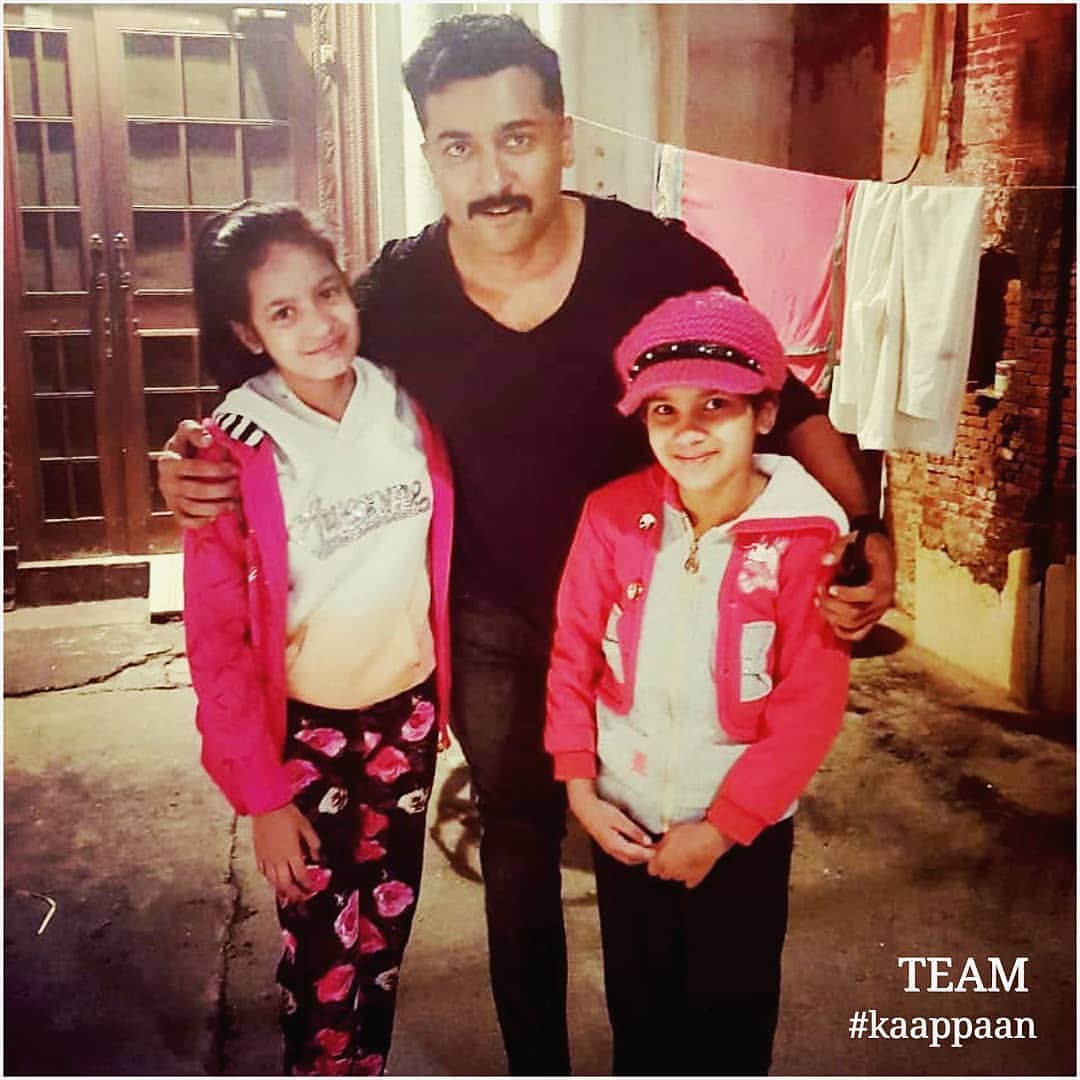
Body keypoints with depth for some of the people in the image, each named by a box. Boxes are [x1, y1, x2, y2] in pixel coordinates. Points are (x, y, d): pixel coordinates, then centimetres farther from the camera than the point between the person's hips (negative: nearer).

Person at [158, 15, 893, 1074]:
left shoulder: (663, 261, -22)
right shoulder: (397, 289, -15)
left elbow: (782, 407, -11)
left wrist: (861, 530, -24)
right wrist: (206, 465, -17)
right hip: (492, 618, 2)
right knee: (517, 854, 19)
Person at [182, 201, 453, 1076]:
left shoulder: (406, 410, -8)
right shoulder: (235, 451, -17)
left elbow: (444, 559, 4)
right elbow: (215, 638, -13)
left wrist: (445, 695, 7)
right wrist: (262, 792, -12)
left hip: (405, 706, 3)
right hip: (302, 723, -3)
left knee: (386, 932, 18)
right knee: (325, 952, 6)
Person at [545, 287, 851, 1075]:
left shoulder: (807, 539, -19)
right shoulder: (613, 515, -10)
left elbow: (810, 707, -16)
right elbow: (572, 653, -2)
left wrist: (721, 827, -14)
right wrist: (579, 787, -5)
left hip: (743, 831, -2)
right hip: (623, 818, 3)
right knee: (637, 1007, 24)